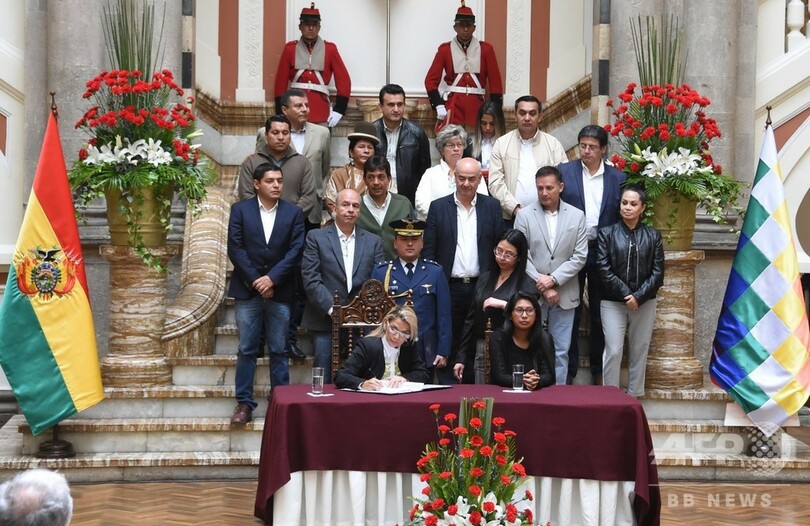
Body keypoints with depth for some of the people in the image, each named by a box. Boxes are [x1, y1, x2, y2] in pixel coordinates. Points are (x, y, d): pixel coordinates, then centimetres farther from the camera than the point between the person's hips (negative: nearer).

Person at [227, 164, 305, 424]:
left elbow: (296, 250, -2)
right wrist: (255, 281, -10)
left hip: (280, 291, 0)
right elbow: (235, 248, -2)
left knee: (279, 351, 5)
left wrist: (272, 278, -12)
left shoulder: (294, 213, 5)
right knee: (246, 350, 2)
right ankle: (244, 403, 8)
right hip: (248, 289, 0)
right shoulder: (240, 210, 4)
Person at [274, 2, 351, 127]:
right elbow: (281, 82, 6)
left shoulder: (330, 49, 5)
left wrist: (339, 110, -3)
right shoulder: (290, 48, 6)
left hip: (321, 113, 0)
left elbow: (344, 80, 5)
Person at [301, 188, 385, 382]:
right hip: (325, 321, -2)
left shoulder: (373, 241, 12)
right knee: (325, 382, 0)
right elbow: (311, 279, -4)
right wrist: (331, 308, -14)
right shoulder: (316, 237, 4)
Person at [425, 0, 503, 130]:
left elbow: (495, 81, 4)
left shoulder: (486, 49, 4)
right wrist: (438, 105, -8)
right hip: (453, 104, -1)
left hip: (476, 104, 1)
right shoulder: (445, 49, 3)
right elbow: (431, 80, 3)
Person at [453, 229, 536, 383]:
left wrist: (503, 305, -20)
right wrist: (461, 357, 12)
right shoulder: (484, 278, 12)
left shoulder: (527, 285, -3)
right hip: (481, 351, 4)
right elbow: (470, 319, 14)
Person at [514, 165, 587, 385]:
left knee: (560, 351, 6)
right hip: (532, 294, -1)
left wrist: (553, 279, -11)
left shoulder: (577, 216, 4)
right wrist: (542, 287, -9)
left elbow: (580, 256, -1)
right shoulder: (524, 215, 0)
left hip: (564, 295, 1)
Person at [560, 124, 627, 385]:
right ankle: (568, 371, 15)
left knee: (600, 314, 10)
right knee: (570, 313, 6)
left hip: (603, 253, 1)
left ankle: (598, 371, 21)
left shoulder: (618, 178, 4)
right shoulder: (564, 171, 0)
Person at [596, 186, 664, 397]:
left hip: (644, 303, 2)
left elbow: (657, 272, 0)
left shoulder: (653, 236, 5)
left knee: (640, 352, 7)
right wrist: (625, 294, -13)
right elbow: (604, 269, -6)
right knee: (613, 352, -5)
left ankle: (634, 397, 16)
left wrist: (639, 297, -12)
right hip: (613, 302, -2)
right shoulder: (607, 233, 2)